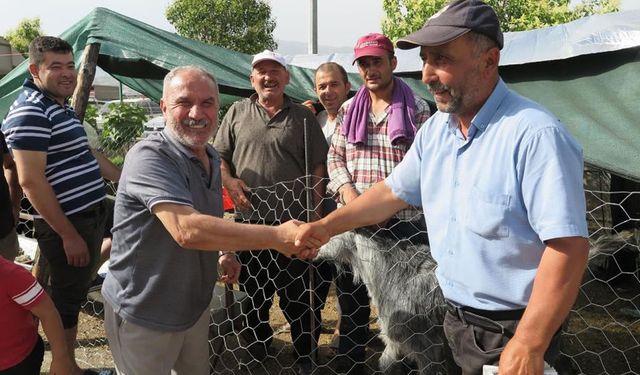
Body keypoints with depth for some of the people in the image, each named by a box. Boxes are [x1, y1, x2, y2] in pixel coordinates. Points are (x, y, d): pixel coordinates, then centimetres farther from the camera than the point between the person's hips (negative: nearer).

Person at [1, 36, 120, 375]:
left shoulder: (62, 107, 12)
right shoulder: (30, 113, -19)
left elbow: (86, 154, 24)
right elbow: (31, 181, -24)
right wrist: (68, 234, -23)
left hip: (91, 215, 10)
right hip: (66, 224, -10)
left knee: (75, 291, 23)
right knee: (67, 300, 4)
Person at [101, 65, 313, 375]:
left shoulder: (211, 157, 4)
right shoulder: (149, 157, -24)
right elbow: (186, 230, -38)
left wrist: (224, 253, 2)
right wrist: (277, 237, -37)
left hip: (194, 305, 8)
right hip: (143, 314, -7)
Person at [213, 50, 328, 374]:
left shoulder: (302, 117, 4)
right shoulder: (237, 112, 7)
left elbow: (317, 168, 3)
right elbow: (219, 155, 10)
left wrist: (316, 210, -3)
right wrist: (229, 181, -9)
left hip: (294, 220, -2)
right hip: (250, 219, 2)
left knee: (298, 293, 6)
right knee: (252, 289, 17)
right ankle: (257, 346, 38)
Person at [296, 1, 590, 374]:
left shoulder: (535, 134, -24)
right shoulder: (435, 128, 2)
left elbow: (569, 245, -26)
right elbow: (393, 192, 13)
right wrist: (326, 226, 11)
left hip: (511, 330, -7)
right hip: (456, 318, 7)